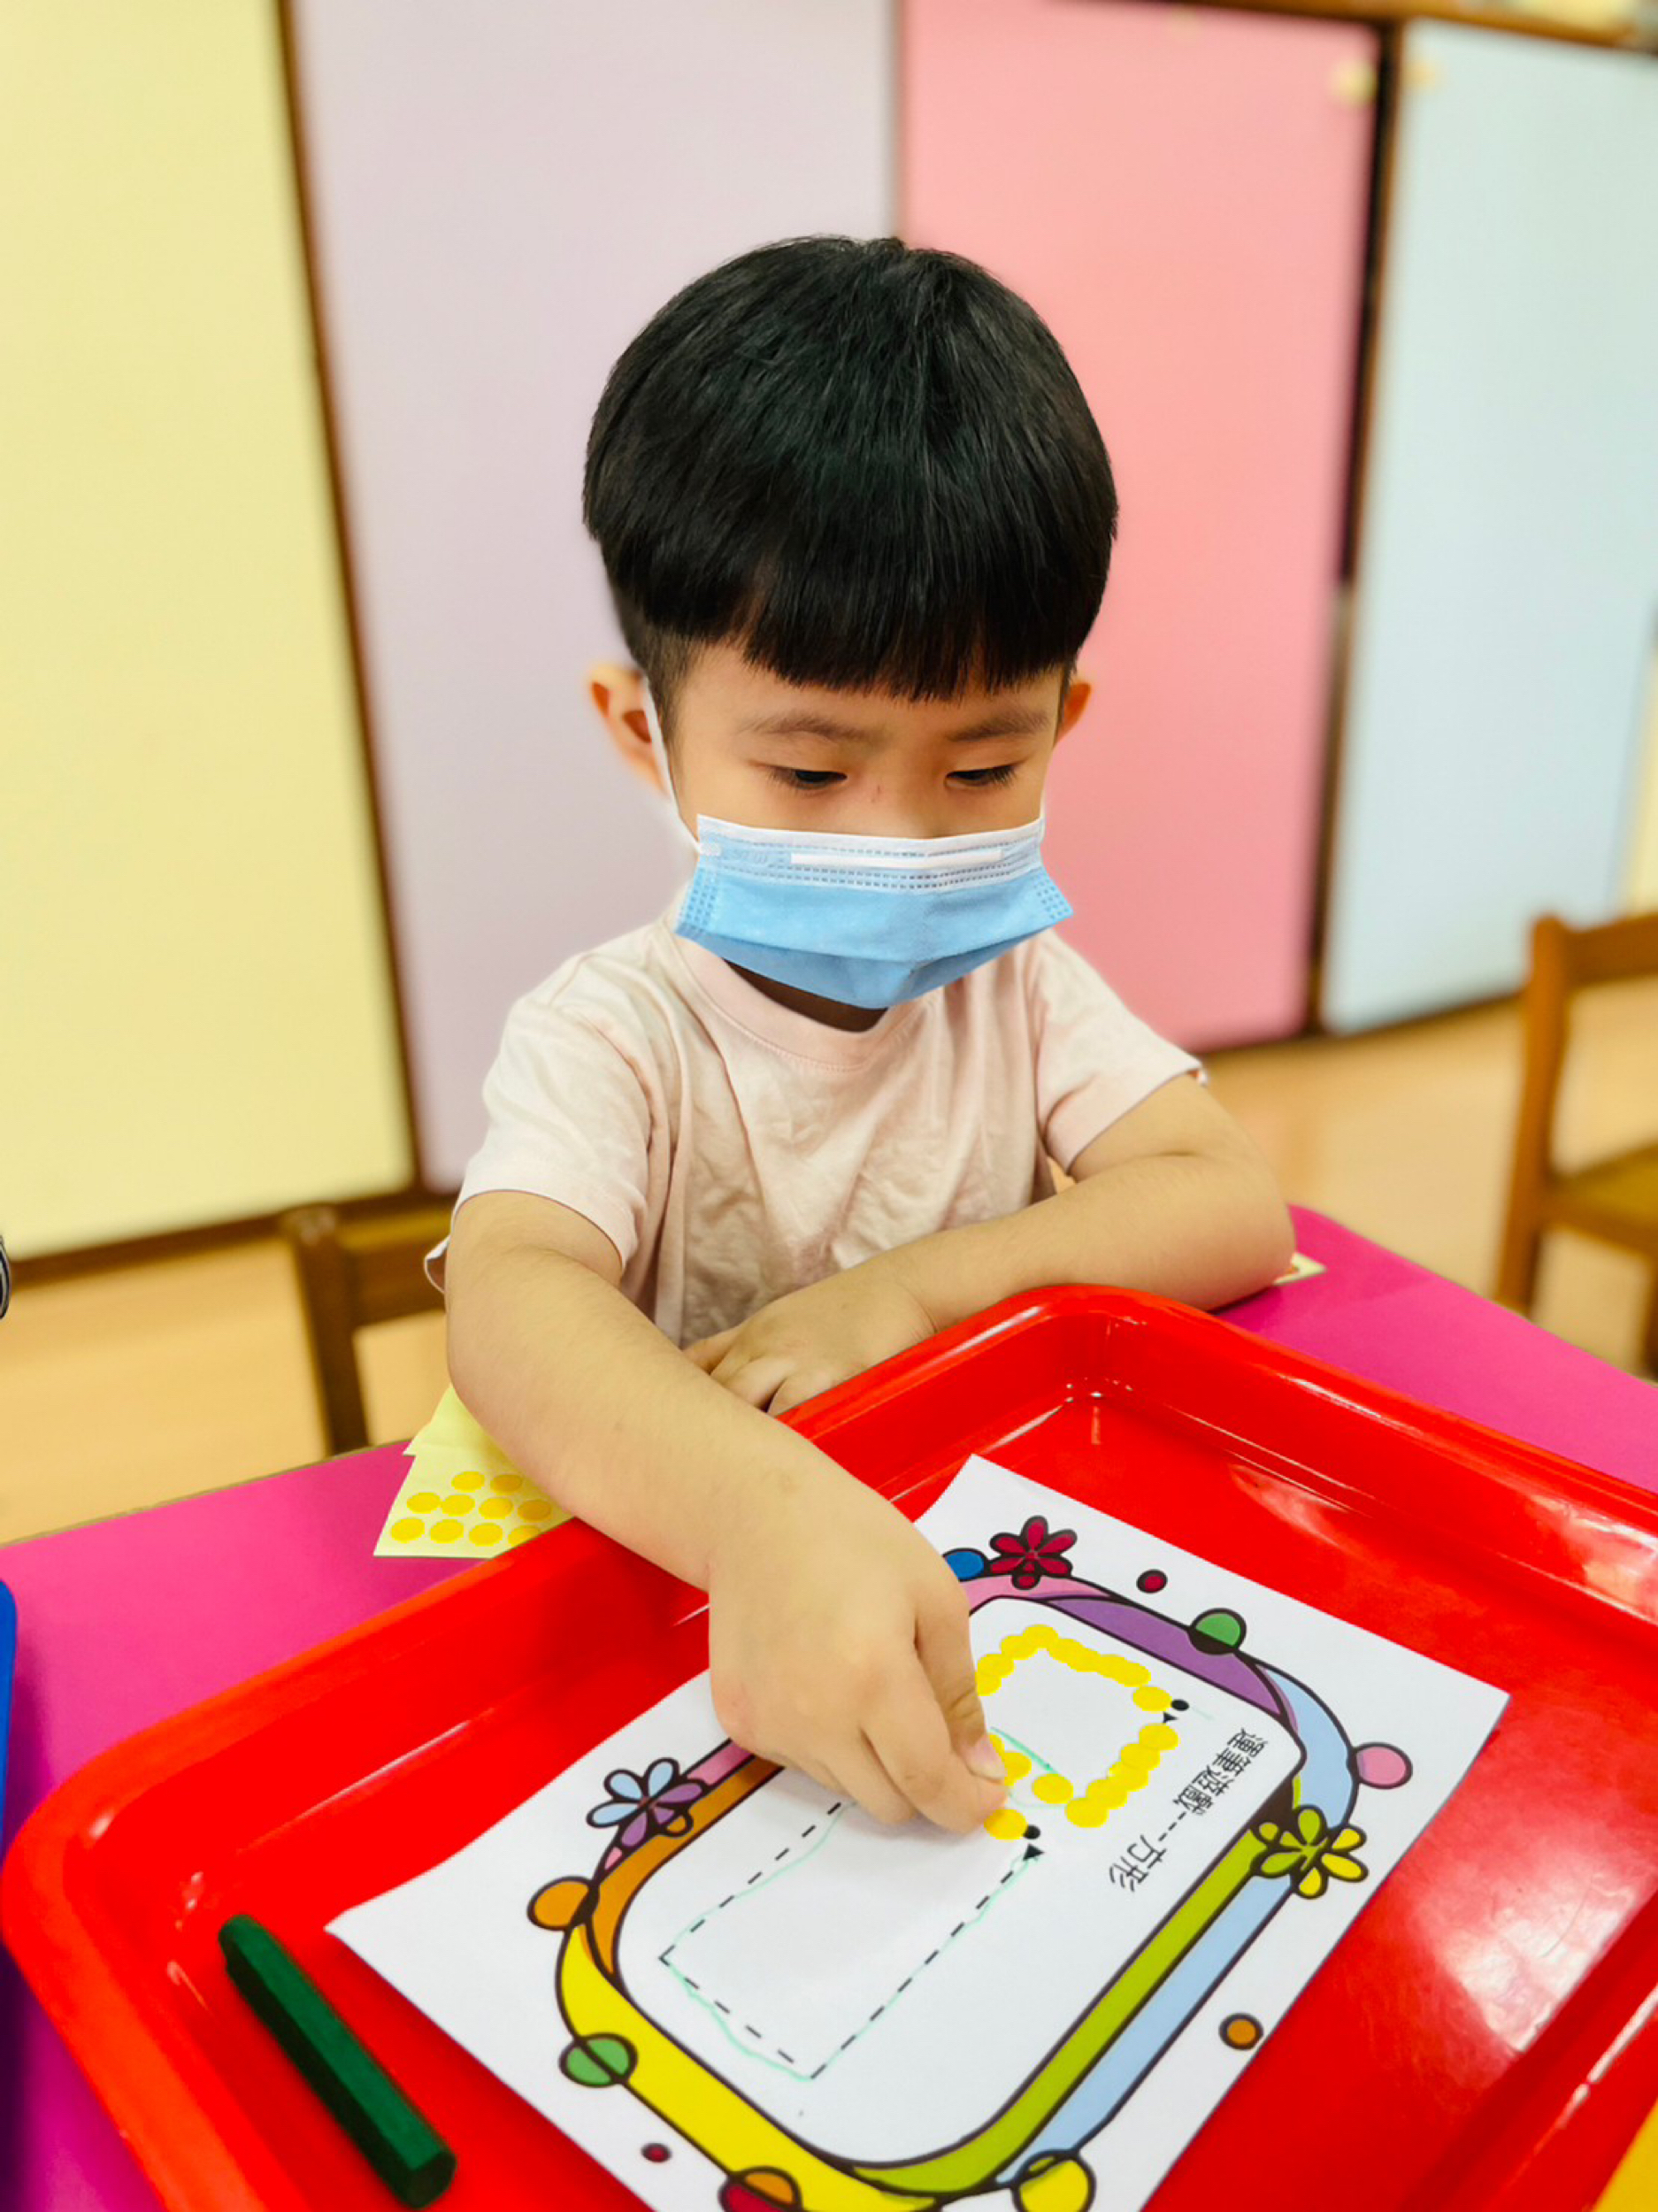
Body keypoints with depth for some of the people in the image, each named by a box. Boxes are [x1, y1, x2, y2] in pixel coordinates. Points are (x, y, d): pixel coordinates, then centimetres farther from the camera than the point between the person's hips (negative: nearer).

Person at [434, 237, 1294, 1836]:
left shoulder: (1016, 983, 1)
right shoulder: (612, 1038, -13)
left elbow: (1235, 1211, -7)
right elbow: (511, 1303, -30)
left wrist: (910, 1290, -19)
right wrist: (765, 1511, -49)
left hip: (998, 1555, 4)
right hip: (675, 1586, -3)